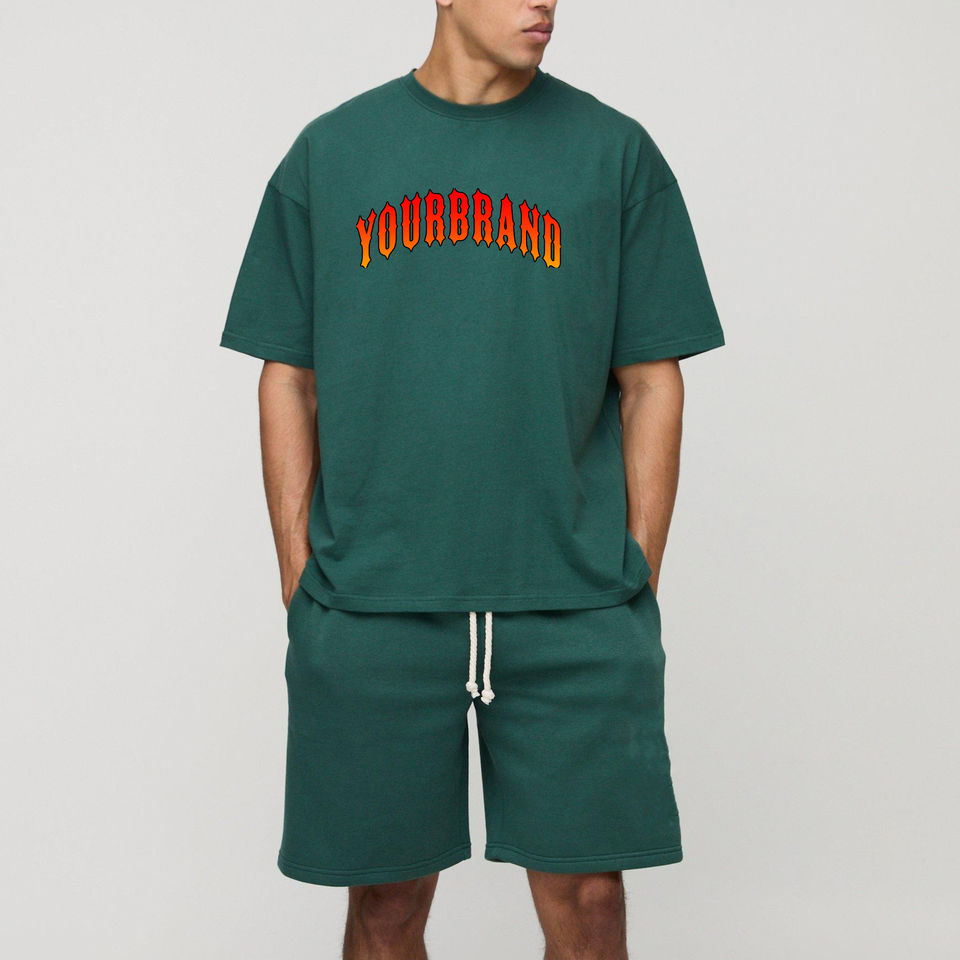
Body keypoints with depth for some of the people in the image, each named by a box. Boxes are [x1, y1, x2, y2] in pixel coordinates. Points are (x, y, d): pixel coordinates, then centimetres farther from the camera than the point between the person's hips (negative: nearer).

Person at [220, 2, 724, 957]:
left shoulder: (615, 151, 6)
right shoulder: (329, 151, 8)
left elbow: (651, 384, 6)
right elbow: (289, 383, 8)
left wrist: (638, 586, 1)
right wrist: (298, 581, 3)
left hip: (573, 606, 0)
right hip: (370, 604, 1)